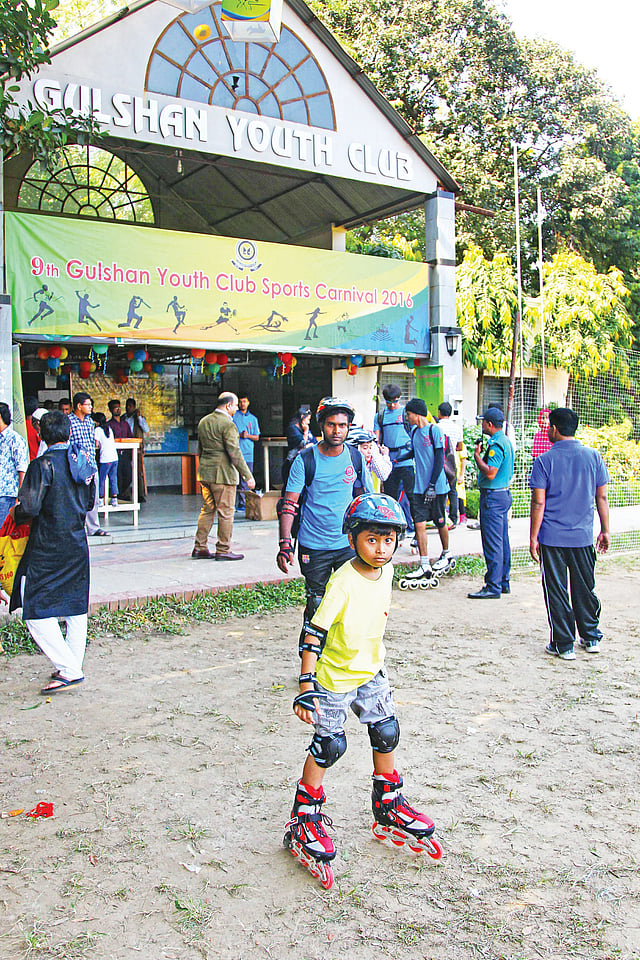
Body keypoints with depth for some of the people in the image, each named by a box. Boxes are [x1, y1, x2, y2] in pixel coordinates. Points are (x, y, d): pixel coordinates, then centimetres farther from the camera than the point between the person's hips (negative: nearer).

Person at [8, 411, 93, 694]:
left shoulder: (42, 465, -15)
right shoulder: (83, 462, 5)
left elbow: (28, 509, -18)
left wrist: (15, 513, 2)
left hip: (47, 549, -7)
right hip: (77, 544, 7)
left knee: (36, 610, 0)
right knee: (76, 607, 15)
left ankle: (68, 669, -6)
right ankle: (73, 668, 21)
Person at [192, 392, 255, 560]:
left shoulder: (203, 421, 12)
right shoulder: (228, 424, -13)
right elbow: (234, 453, -18)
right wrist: (248, 476, -16)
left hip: (205, 472, 8)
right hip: (223, 474, -8)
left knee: (207, 510, 14)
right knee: (226, 512, 0)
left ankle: (200, 548, 16)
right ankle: (223, 550, 5)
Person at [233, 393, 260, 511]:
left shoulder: (253, 418, 16)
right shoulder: (233, 416, 6)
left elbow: (257, 437, 15)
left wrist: (248, 435, -4)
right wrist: (239, 435, -11)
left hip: (248, 453, 3)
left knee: (245, 480, 2)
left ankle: (242, 503, 6)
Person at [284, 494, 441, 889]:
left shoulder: (386, 573, -4)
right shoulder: (343, 582, -26)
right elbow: (315, 633, -25)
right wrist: (306, 686, -28)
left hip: (371, 673, 7)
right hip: (333, 678, -7)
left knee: (387, 733, 11)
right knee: (330, 745, -2)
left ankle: (389, 809, 32)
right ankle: (305, 819, 18)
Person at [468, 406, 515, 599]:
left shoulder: (496, 444, -18)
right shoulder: (505, 441, 14)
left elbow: (490, 473, -24)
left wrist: (477, 455, -13)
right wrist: (481, 454, 13)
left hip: (493, 496, -10)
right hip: (504, 493, 10)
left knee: (492, 544, -7)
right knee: (502, 541, 14)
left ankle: (493, 587, -4)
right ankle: (503, 581, 22)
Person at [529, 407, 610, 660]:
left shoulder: (544, 461, -8)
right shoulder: (594, 457, 1)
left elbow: (538, 502, -10)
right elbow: (602, 498, 5)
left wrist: (533, 537, -4)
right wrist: (605, 530, 14)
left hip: (552, 538, -3)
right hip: (583, 537, 3)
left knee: (556, 592, 5)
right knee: (585, 588, 17)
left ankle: (563, 645, 9)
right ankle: (591, 638, 28)